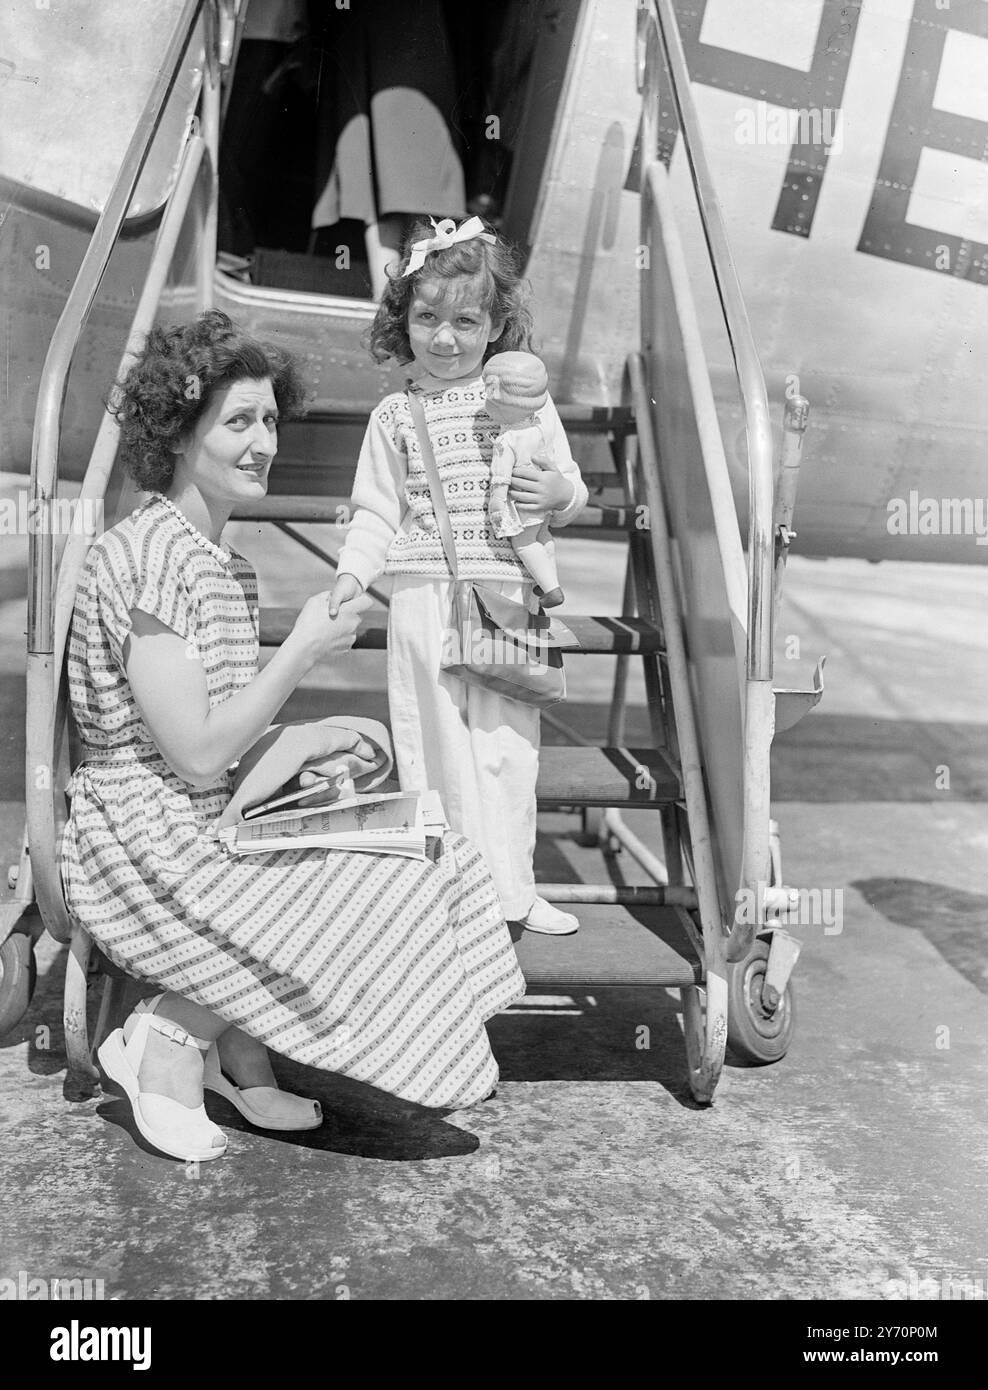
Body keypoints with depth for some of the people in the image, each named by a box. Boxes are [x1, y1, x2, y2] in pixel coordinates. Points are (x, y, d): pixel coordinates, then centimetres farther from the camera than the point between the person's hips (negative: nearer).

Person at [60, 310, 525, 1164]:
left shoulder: (224, 564, 12)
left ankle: (238, 1056, 6)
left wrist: (299, 742, -4)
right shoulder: (147, 556, -18)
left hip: (208, 830, 9)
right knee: (373, 899, -14)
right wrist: (304, 650, -16)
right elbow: (196, 754, -22)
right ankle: (168, 1037, -2)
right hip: (145, 847, -9)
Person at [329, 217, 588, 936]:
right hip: (423, 601, 1)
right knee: (435, 746, 3)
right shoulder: (395, 416, 9)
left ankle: (511, 888, 15)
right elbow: (376, 513, 9)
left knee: (504, 746, 3)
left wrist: (561, 493, -11)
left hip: (507, 600, 0)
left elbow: (572, 491, 12)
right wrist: (351, 576, -5)